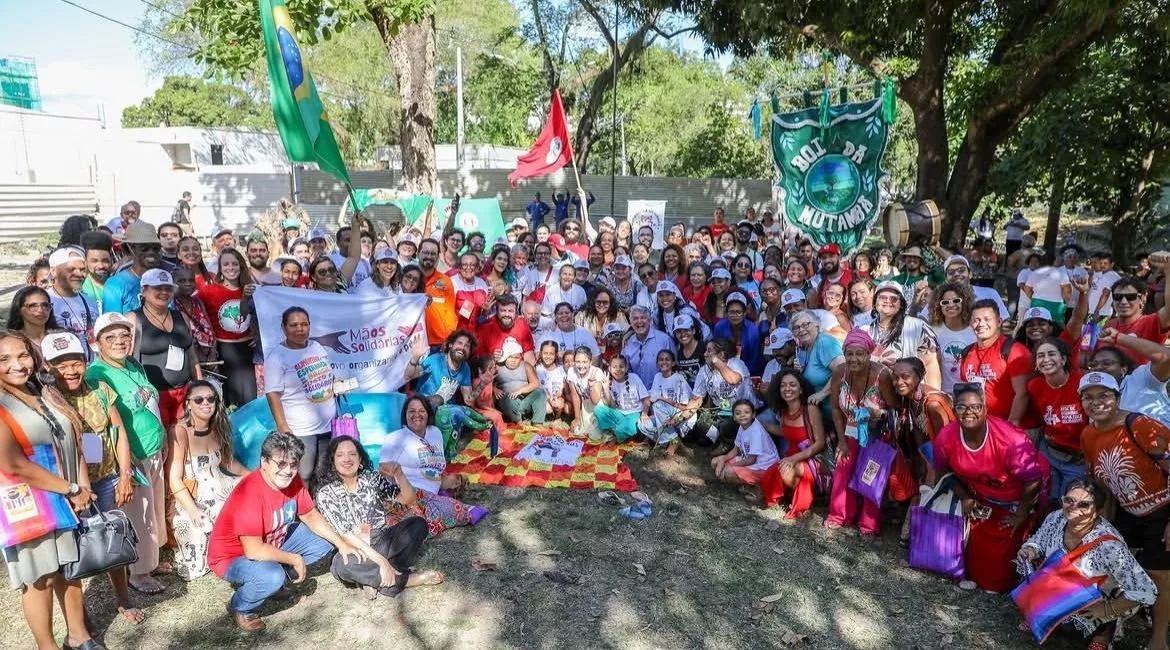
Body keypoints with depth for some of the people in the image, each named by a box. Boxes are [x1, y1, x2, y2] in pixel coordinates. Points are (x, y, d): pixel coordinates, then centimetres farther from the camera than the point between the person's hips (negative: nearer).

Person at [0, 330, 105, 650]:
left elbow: (72, 442, 7)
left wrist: (82, 487, -4)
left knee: (70, 566, 17)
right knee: (41, 578, 5)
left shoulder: (46, 394, 6)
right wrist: (70, 490, -15)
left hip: (68, 498, 6)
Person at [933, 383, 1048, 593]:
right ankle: (975, 575, 30)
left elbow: (1033, 479, -23)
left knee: (1005, 545, -2)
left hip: (1018, 496, -4)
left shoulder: (1010, 439, -36)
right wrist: (964, 497, -4)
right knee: (976, 536, 3)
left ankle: (1001, 584, 25)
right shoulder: (945, 438, -23)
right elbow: (944, 472, 0)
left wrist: (1022, 514, -12)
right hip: (981, 496, 4)